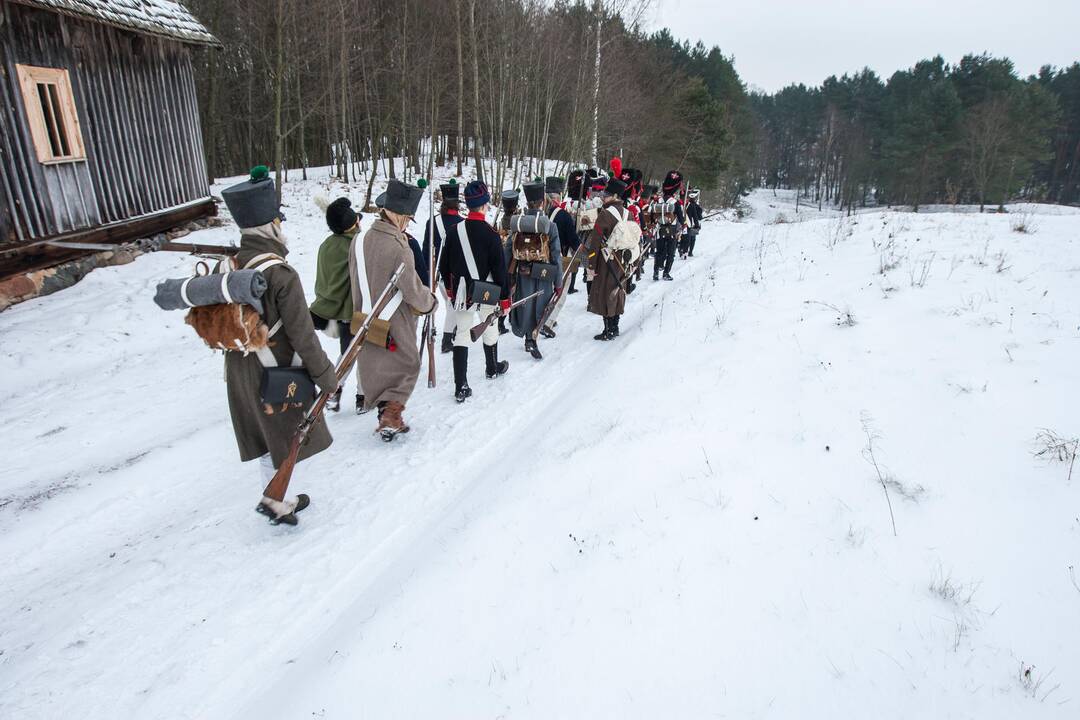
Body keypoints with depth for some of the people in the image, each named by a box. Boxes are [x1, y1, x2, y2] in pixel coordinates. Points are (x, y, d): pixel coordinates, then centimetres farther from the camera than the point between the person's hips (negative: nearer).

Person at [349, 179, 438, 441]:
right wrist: (431, 302, 1)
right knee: (406, 367, 14)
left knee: (375, 367, 20)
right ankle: (391, 417, 7)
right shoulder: (400, 248, -24)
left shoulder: (359, 241, -4)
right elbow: (413, 291, -19)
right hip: (395, 324, -6)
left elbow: (355, 279, 7)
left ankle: (385, 413, 30)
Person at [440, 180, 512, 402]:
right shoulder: (490, 234, -15)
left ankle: (460, 387, 1)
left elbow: (445, 265, 7)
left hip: (462, 292, 3)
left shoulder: (455, 231, -2)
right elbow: (500, 269, -13)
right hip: (487, 292, -3)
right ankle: (492, 368, 43)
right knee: (490, 329, 19)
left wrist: (450, 288, 21)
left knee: (462, 334, 6)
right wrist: (505, 298, -3)